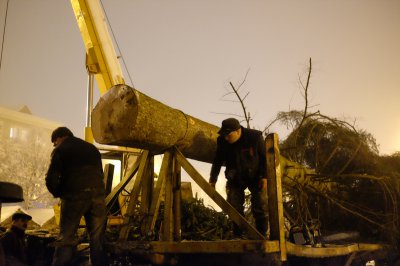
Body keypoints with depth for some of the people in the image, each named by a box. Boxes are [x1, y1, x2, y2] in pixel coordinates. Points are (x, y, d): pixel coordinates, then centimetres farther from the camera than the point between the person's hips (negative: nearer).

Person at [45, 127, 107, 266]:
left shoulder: (60, 150, 7)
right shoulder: (92, 148, 24)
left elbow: (51, 179, -1)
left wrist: (59, 194, 14)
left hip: (75, 196, -4)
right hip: (98, 195, 4)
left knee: (66, 238, 1)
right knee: (97, 239, 10)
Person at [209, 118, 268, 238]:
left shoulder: (255, 137, -23)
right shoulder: (222, 141, -15)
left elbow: (265, 157, -13)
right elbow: (217, 161, -2)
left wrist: (265, 176, -17)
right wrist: (212, 180, -5)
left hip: (255, 177, -2)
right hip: (236, 178, 2)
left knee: (261, 206, -4)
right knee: (234, 206, -3)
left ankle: (262, 236, 8)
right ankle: (237, 236, 8)